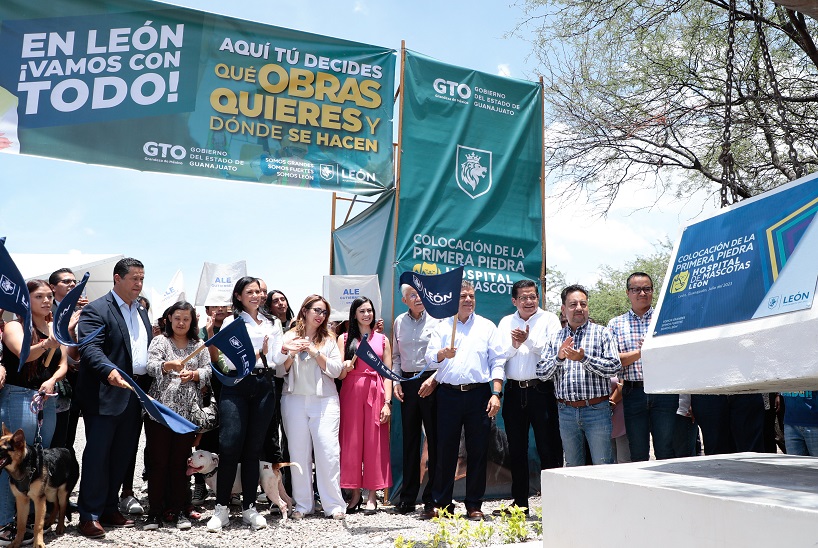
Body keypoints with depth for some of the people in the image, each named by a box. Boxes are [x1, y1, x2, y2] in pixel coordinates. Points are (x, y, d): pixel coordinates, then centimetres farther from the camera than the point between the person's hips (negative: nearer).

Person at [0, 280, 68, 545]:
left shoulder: (55, 329, 13)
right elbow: (25, 354, -20)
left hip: (48, 399, 6)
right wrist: (48, 343, -38)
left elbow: (63, 365, 9)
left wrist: (52, 381, -10)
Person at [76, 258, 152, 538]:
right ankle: (89, 515, 7)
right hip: (105, 394, -7)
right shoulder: (96, 310, -7)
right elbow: (91, 348, -20)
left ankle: (109, 509, 24)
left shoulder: (142, 312, 17)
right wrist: (110, 371, -36)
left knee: (122, 454, 13)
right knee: (97, 453, -2)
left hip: (136, 393, 7)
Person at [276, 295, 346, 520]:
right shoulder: (289, 337, 8)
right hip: (294, 399, 0)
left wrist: (316, 353, -8)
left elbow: (336, 370, 2)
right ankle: (303, 504, 12)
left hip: (325, 400, 0)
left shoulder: (329, 339, 10)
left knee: (329, 451, -7)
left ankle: (333, 504, 1)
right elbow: (279, 371, 5)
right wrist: (291, 356, -11)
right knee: (299, 452, 2)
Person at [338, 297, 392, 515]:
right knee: (351, 442, 1)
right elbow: (339, 374, 3)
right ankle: (355, 494, 12)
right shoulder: (344, 339, 9)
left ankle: (372, 496, 8)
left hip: (376, 394, 0)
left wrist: (387, 402, -3)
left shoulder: (382, 339, 12)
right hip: (351, 394, 0)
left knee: (374, 443, 0)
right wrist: (347, 366, -19)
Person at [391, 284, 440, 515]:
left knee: (435, 439, -1)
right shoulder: (399, 322, 11)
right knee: (410, 439, 8)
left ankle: (433, 496, 9)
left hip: (432, 382, -4)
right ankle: (408, 497, 16)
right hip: (408, 383, 4)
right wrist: (396, 381, 6)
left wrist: (433, 379, -14)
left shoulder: (436, 319, -2)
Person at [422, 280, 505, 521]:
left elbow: (497, 362, 5)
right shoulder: (442, 327, 11)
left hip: (478, 393, 0)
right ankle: (440, 503, 15)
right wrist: (442, 354, -24)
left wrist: (496, 394, -5)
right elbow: (430, 356, -1)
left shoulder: (487, 327, 10)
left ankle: (474, 505, 15)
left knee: (478, 450, 3)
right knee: (445, 449, 3)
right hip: (448, 394, 0)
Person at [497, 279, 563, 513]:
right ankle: (520, 504, 21)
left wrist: (529, 340, -18)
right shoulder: (505, 323, 14)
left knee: (548, 448, -2)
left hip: (541, 390, -4)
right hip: (514, 391, 4)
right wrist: (513, 345, -11)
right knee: (516, 450, 10)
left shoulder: (549, 319, 4)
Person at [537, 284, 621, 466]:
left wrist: (584, 358, -18)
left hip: (597, 410, -3)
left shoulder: (602, 333, 3)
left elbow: (615, 367, -9)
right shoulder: (555, 338, 11)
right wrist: (559, 357, -13)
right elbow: (541, 373, 4)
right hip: (566, 412, 3)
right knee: (573, 468, 13)